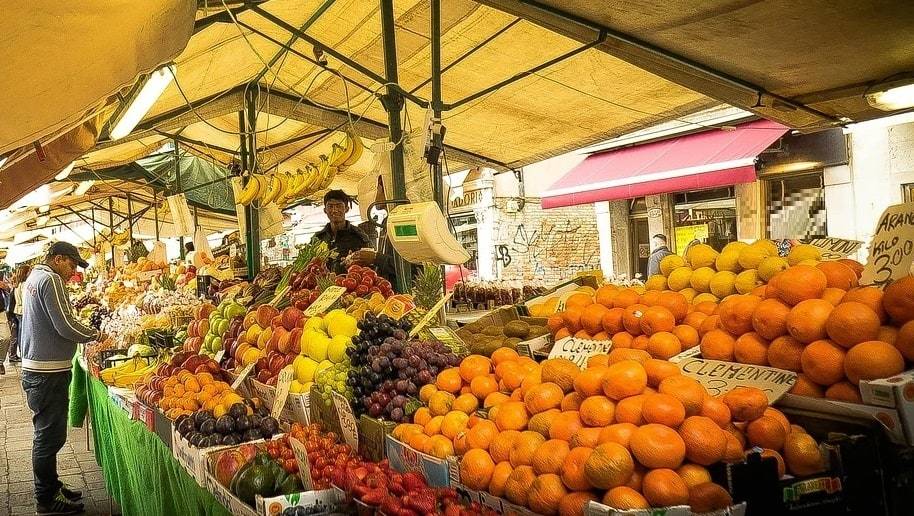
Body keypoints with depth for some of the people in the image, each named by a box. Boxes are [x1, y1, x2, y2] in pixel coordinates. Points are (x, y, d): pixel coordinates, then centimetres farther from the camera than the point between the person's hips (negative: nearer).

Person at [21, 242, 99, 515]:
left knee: (47, 433, 20)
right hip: (48, 372, -11)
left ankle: (50, 487, 32)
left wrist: (80, 324, 8)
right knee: (50, 435, -1)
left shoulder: (33, 277, 15)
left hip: (36, 368, 11)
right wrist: (95, 334, -7)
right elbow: (65, 327, -21)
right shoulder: (50, 280, -16)